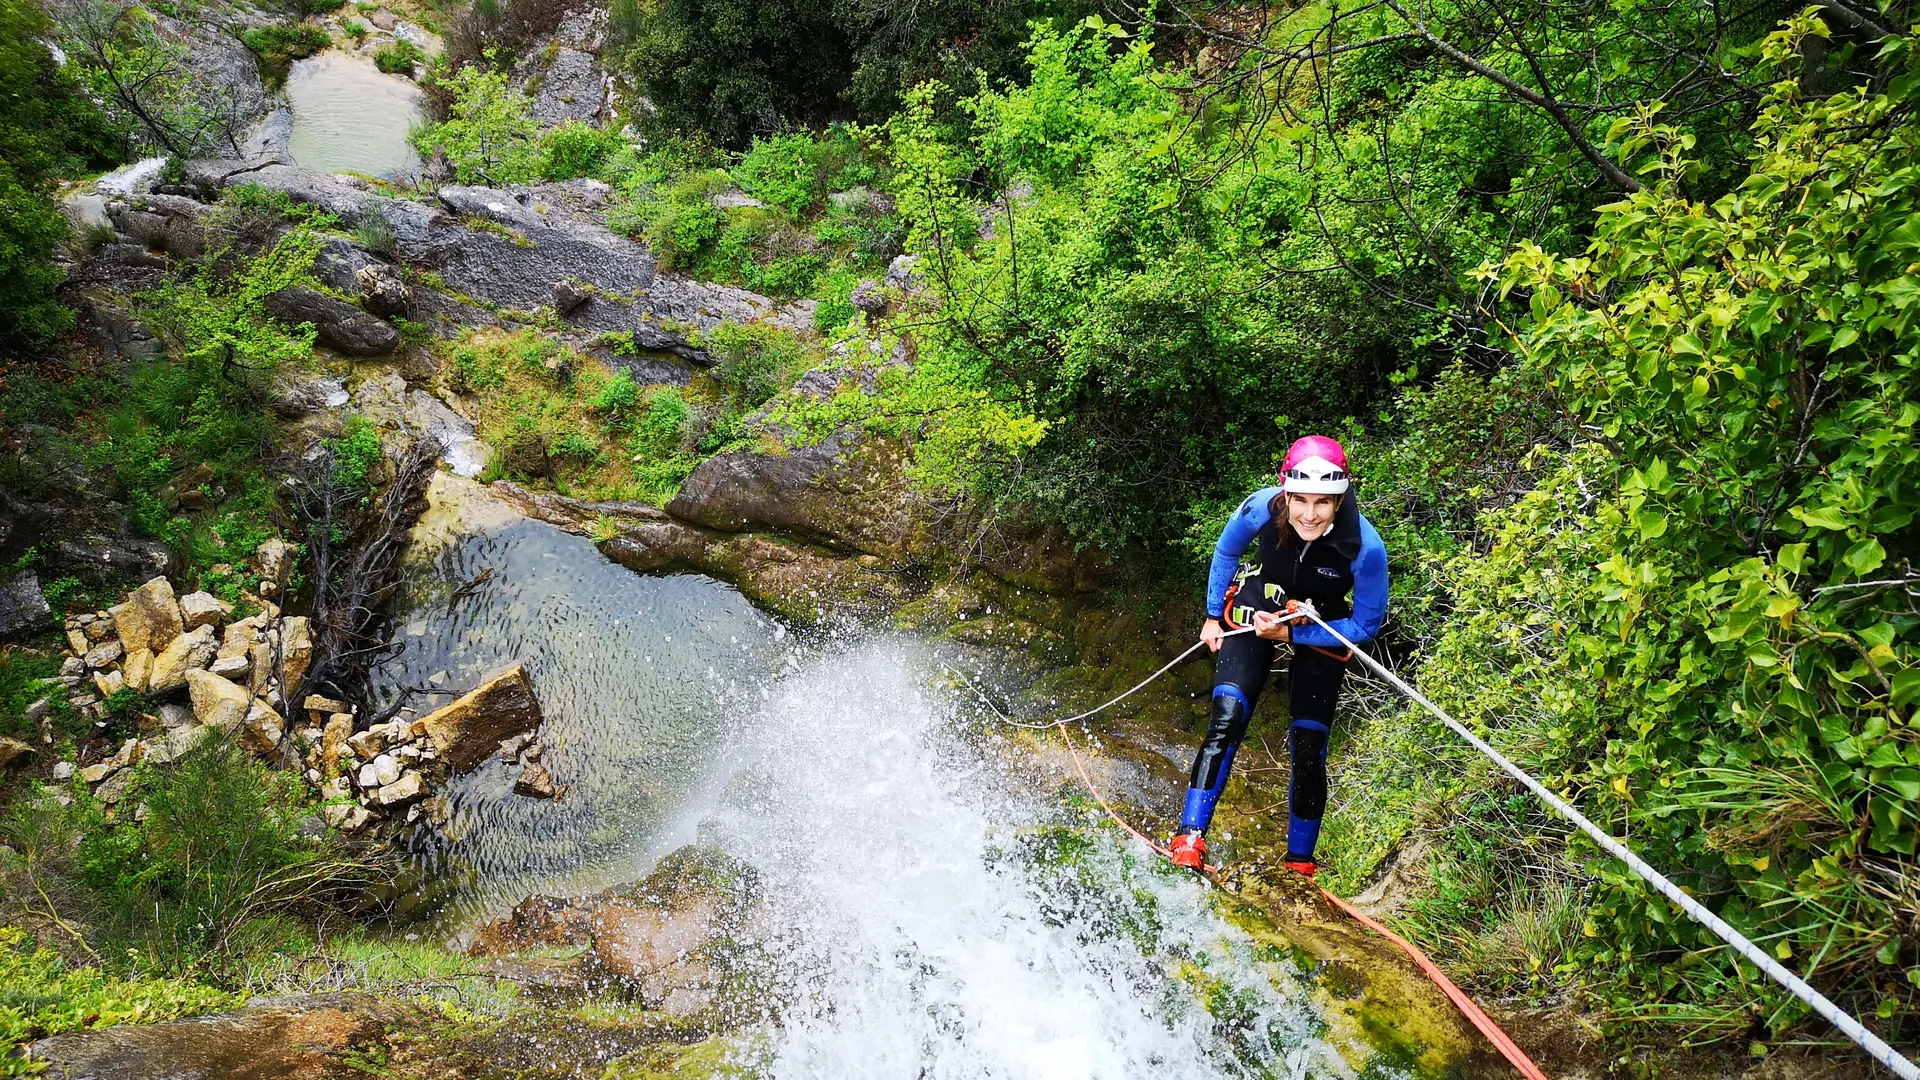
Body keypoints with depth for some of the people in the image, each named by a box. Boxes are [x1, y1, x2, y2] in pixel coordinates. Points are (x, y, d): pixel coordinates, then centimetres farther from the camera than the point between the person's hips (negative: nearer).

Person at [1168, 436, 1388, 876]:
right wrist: (1213, 617, 2)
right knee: (1226, 718, -17)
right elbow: (1226, 552, -3)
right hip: (1255, 611, 1)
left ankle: (1299, 860, 18)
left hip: (1320, 634, 0)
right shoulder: (1261, 508, -27)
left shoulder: (1365, 547, -32)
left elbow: (1366, 625, -16)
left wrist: (1291, 634, -23)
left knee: (1308, 749, -2)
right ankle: (1190, 838, -12)